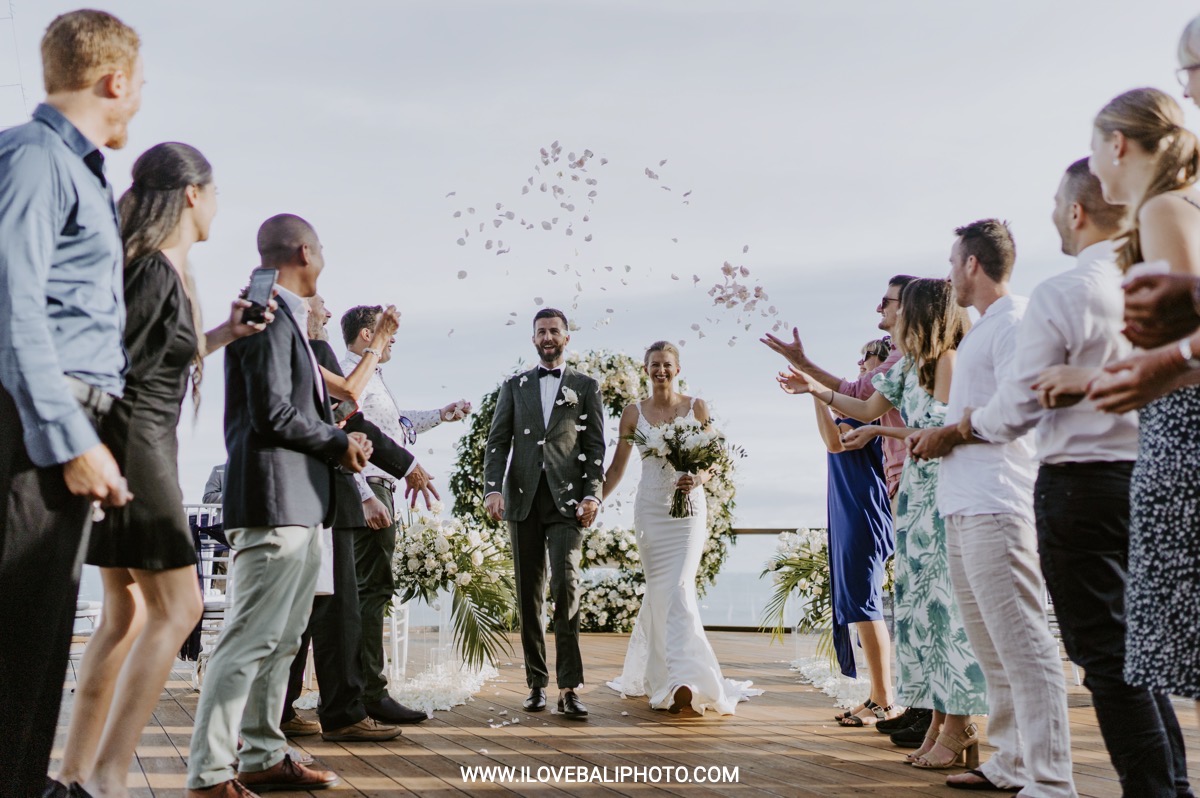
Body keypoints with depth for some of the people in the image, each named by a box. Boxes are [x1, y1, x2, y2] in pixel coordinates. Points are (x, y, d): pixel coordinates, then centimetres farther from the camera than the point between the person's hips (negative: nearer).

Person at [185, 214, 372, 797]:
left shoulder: (285, 317, 19)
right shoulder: (270, 316, -12)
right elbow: (271, 413, -19)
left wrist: (339, 442, 8)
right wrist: (339, 443, -7)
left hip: (300, 504, 11)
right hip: (275, 501, -11)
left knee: (281, 639, 14)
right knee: (253, 637, -7)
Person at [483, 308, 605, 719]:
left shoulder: (586, 387, 12)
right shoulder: (514, 386, 16)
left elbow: (596, 446, 6)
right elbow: (497, 441, 8)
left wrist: (592, 495, -7)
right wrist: (493, 488, -8)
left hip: (566, 500, -2)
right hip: (523, 500, 3)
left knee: (566, 585, -16)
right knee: (528, 594, 5)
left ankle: (569, 688, -14)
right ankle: (536, 682, 14)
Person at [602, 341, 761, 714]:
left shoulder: (696, 407, 3)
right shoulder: (633, 413, 6)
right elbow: (617, 467, 10)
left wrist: (698, 478, -16)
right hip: (650, 510, 2)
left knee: (676, 590, -12)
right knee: (661, 591, 1)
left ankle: (682, 683, -12)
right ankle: (680, 676, 8)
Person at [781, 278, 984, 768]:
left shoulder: (948, 361, -9)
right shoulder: (911, 366, 15)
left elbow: (939, 432, -16)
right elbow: (868, 408, 25)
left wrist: (878, 431, -11)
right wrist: (815, 389, 23)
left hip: (943, 495, -8)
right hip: (915, 494, 8)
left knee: (946, 599, -7)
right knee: (920, 602, 7)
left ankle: (959, 727, 0)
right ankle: (940, 720, 13)